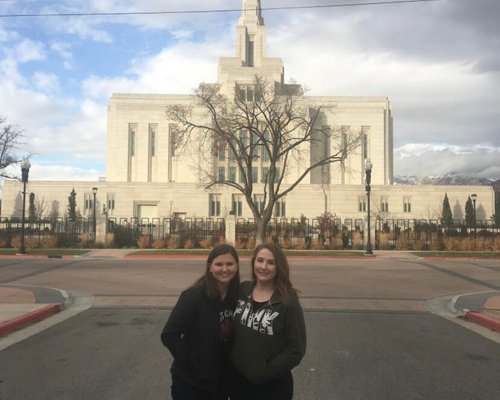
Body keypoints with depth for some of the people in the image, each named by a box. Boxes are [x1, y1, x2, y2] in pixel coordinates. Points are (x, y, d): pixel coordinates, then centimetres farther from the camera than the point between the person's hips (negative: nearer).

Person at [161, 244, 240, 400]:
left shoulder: (238, 295, -4)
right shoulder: (194, 296, -20)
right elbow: (169, 335, -19)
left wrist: (232, 362, 0)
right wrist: (190, 360, -18)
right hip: (191, 381, -5)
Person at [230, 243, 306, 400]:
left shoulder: (288, 301, -14)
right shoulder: (242, 290, -3)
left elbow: (296, 349, -13)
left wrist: (267, 372, -16)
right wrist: (232, 360, 0)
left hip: (273, 384, -4)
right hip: (238, 377, 4)